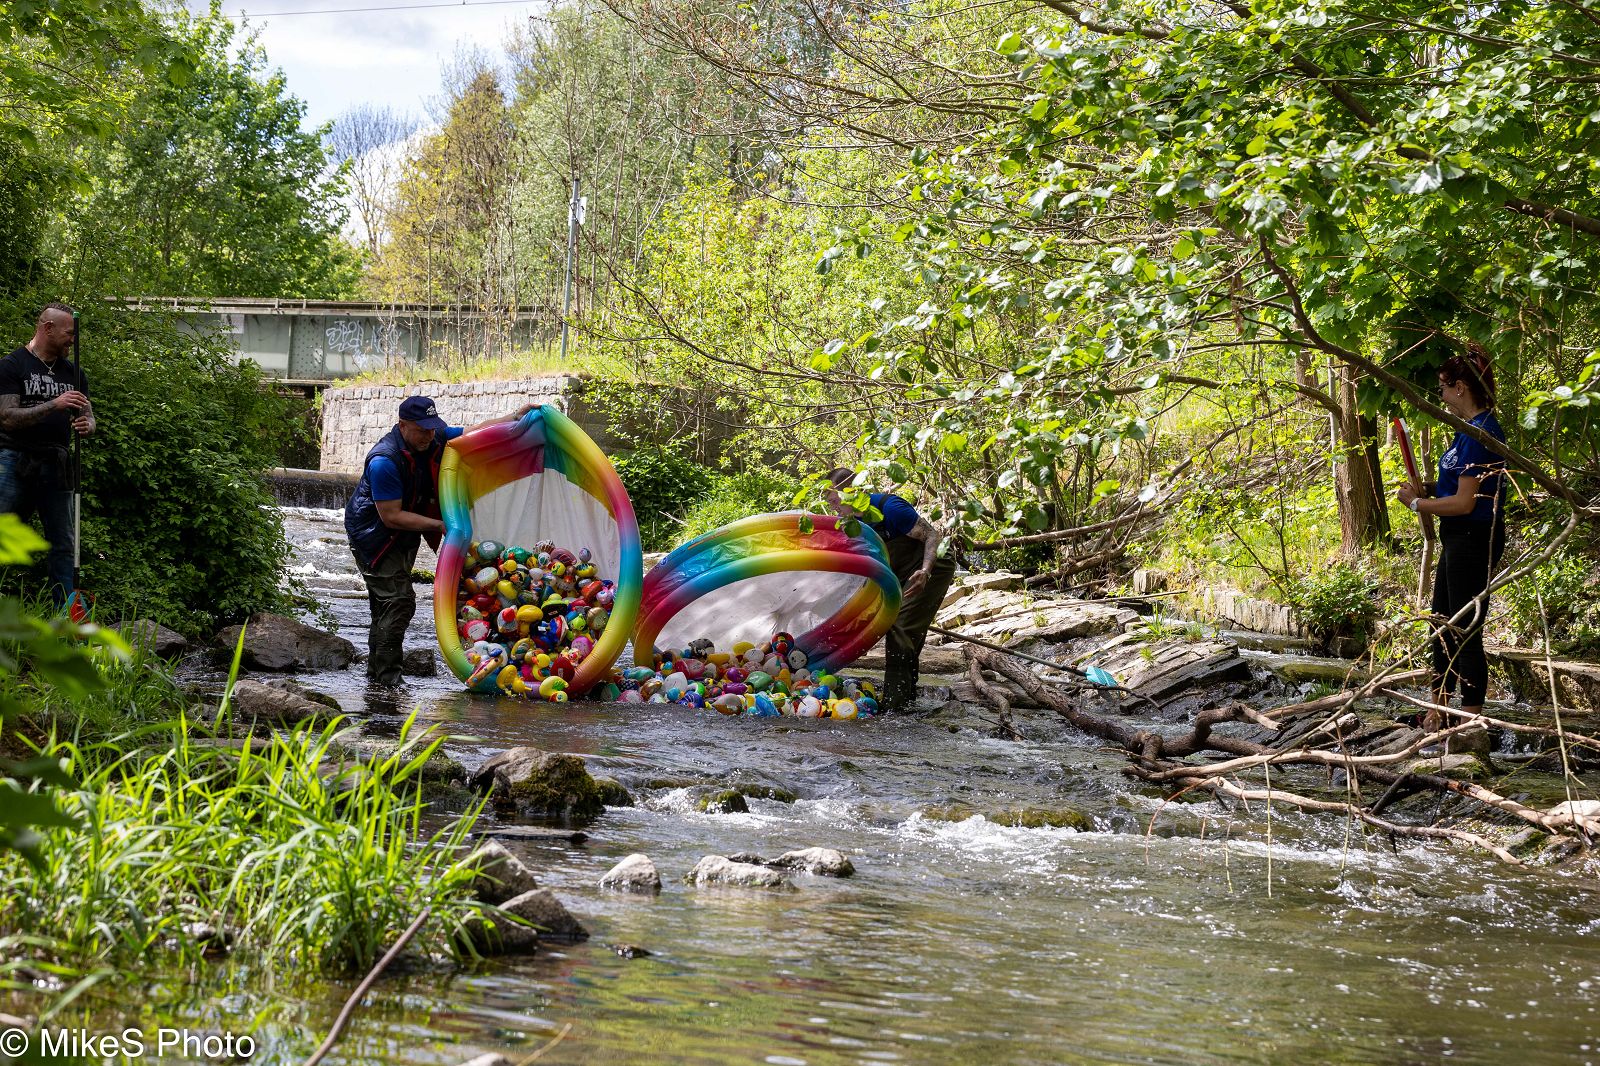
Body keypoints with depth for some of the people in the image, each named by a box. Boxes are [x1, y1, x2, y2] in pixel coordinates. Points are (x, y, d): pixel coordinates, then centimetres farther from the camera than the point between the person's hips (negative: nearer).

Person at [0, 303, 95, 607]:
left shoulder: (72, 372, 15)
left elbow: (89, 416, 16)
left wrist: (86, 426, -9)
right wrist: (54, 405, -22)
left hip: (56, 467, 5)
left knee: (64, 546, 3)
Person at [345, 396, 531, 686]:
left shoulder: (434, 439, -8)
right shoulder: (385, 461, -31)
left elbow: (478, 432, 4)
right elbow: (392, 516, -28)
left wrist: (517, 417, -5)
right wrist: (439, 525, -26)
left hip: (403, 539, 8)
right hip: (374, 536, -8)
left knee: (386, 603, 14)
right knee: (399, 600, -17)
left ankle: (376, 669, 23)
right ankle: (387, 675, -14)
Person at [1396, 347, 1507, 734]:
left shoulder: (1479, 434, -21)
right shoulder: (1474, 429, 10)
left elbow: (1464, 503, -22)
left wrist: (1416, 502, -11)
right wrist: (1425, 492, 8)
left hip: (1473, 540, -11)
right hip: (1459, 540, 11)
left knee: (1465, 633, -3)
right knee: (1442, 627, 19)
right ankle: (1438, 712, 30)